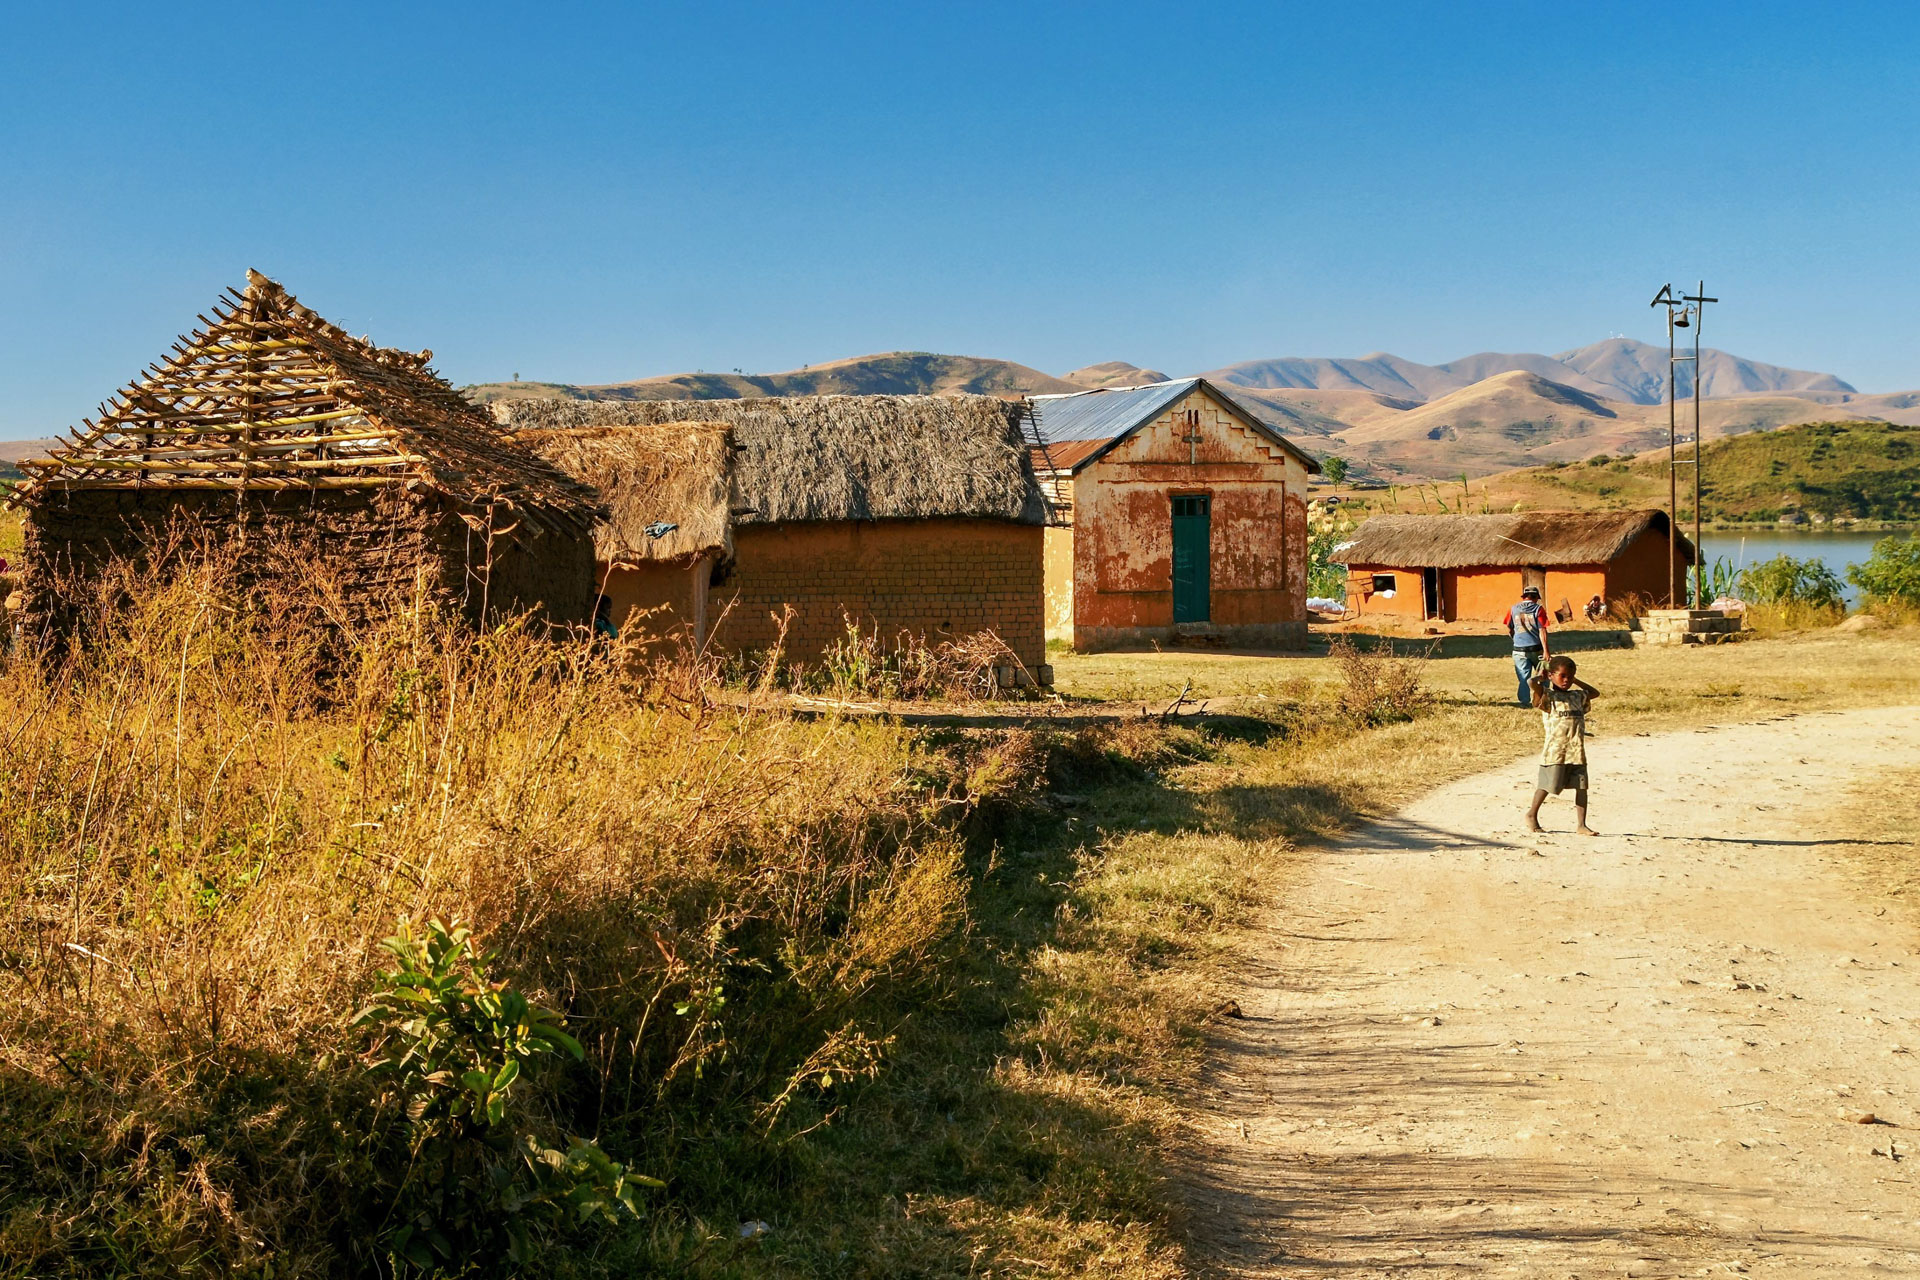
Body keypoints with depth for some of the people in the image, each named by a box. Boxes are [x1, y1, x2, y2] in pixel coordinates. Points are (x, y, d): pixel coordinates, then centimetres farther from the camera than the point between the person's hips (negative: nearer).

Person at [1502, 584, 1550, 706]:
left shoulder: (1513, 609, 4)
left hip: (1519, 650, 2)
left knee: (1524, 677, 6)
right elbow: (1542, 630, -11)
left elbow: (1509, 630, 10)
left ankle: (1525, 701, -1)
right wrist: (1546, 651, -14)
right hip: (1536, 649, -2)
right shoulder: (1538, 609, -5)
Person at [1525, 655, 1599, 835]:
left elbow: (1595, 693, 34)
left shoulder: (1578, 696, 16)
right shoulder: (1547, 696, -4)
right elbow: (1533, 683, -22)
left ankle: (1581, 824, 4)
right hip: (1555, 751, -6)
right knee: (1548, 784, -1)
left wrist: (1576, 681, 25)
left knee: (1581, 786, 0)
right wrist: (1542, 676, 0)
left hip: (1577, 751, 6)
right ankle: (1532, 814, 20)